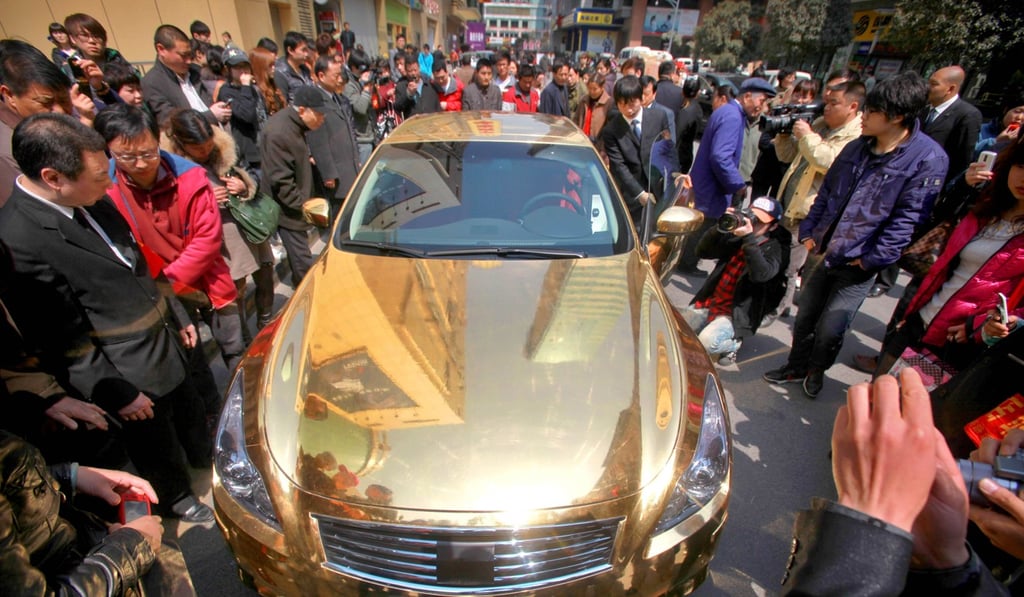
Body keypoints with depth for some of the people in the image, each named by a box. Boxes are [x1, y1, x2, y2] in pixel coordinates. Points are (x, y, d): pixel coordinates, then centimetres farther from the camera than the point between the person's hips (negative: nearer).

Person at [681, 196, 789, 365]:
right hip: (709, 302, 5)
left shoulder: (776, 249, -5)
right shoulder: (735, 237, 8)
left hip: (736, 314, -5)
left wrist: (749, 238, -32)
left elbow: (761, 274, -26)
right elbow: (702, 252, 3)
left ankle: (733, 344, 4)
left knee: (707, 342, -28)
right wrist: (721, 228, -11)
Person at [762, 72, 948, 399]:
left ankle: (817, 370, 31)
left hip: (857, 264, -5)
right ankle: (796, 367, 37)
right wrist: (809, 231, 6)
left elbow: (909, 217, -15)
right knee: (805, 317, 16)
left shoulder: (928, 158, -13)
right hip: (821, 251, 6)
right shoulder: (856, 148, 5)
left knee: (829, 330, 2)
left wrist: (873, 258, -17)